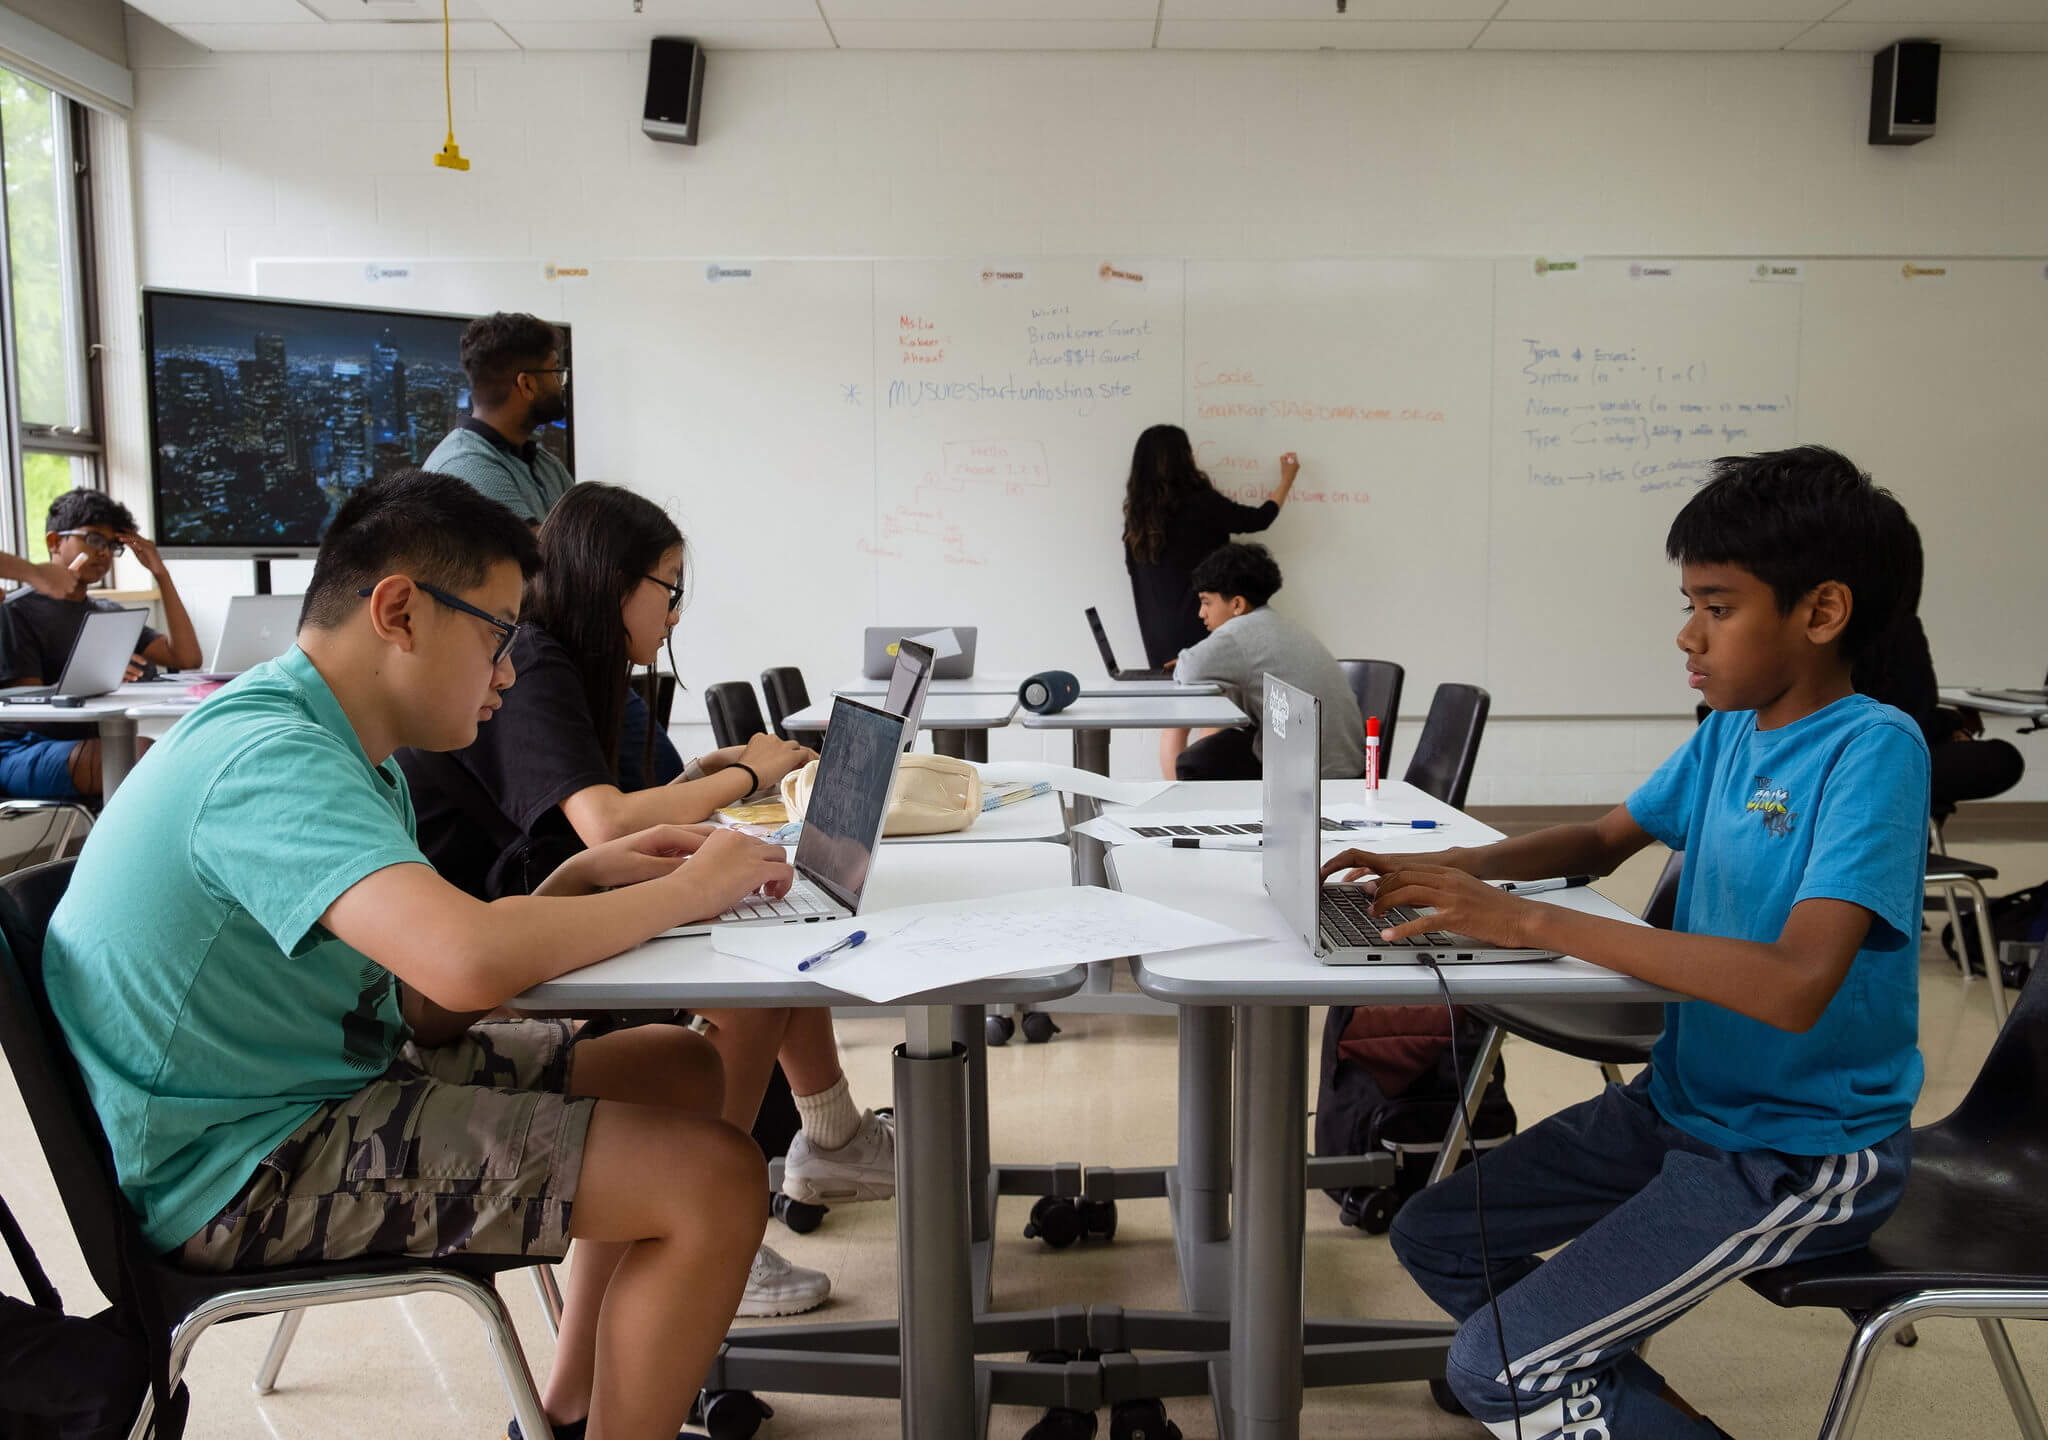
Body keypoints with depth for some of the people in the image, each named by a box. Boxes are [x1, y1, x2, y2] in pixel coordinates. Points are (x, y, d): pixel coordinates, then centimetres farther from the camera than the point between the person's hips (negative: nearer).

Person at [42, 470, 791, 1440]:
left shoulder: (345, 753, 9)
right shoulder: (268, 758, -24)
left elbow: (422, 1005, 8)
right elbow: (467, 959, -40)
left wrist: (579, 879, -4)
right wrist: (688, 890, -24)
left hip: (328, 1074, 11)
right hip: (247, 1167, -11)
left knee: (675, 1068, 13)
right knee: (715, 1180, -18)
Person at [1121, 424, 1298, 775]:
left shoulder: (1138, 513, 4)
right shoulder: (1202, 504, -12)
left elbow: (1134, 568, 11)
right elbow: (1259, 519, 1)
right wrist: (1287, 479, 18)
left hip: (1160, 634, 6)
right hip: (1202, 628, -6)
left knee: (1174, 724, 11)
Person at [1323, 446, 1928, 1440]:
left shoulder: (1873, 749, -22)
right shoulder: (1729, 732, 3)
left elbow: (1795, 987, -34)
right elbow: (1603, 841, 17)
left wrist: (1530, 922, -33)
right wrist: (1445, 869, -2)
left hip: (1806, 1155, -8)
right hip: (1681, 1103, 8)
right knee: (1433, 1237, 9)